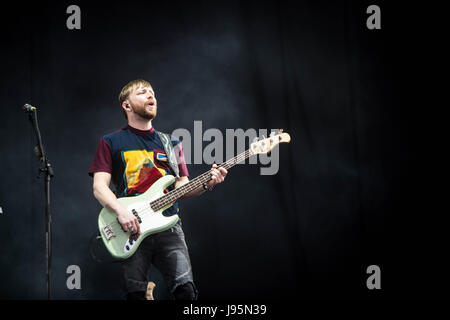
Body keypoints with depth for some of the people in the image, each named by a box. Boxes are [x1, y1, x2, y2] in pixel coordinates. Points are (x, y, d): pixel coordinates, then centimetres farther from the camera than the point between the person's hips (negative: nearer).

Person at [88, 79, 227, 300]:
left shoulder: (171, 144, 20)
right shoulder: (110, 143, 10)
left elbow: (182, 187, 16)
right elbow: (99, 187, 1)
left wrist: (206, 184, -5)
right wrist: (120, 211, -17)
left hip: (168, 226, 2)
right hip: (132, 229, -2)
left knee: (186, 289, -14)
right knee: (135, 293, -5)